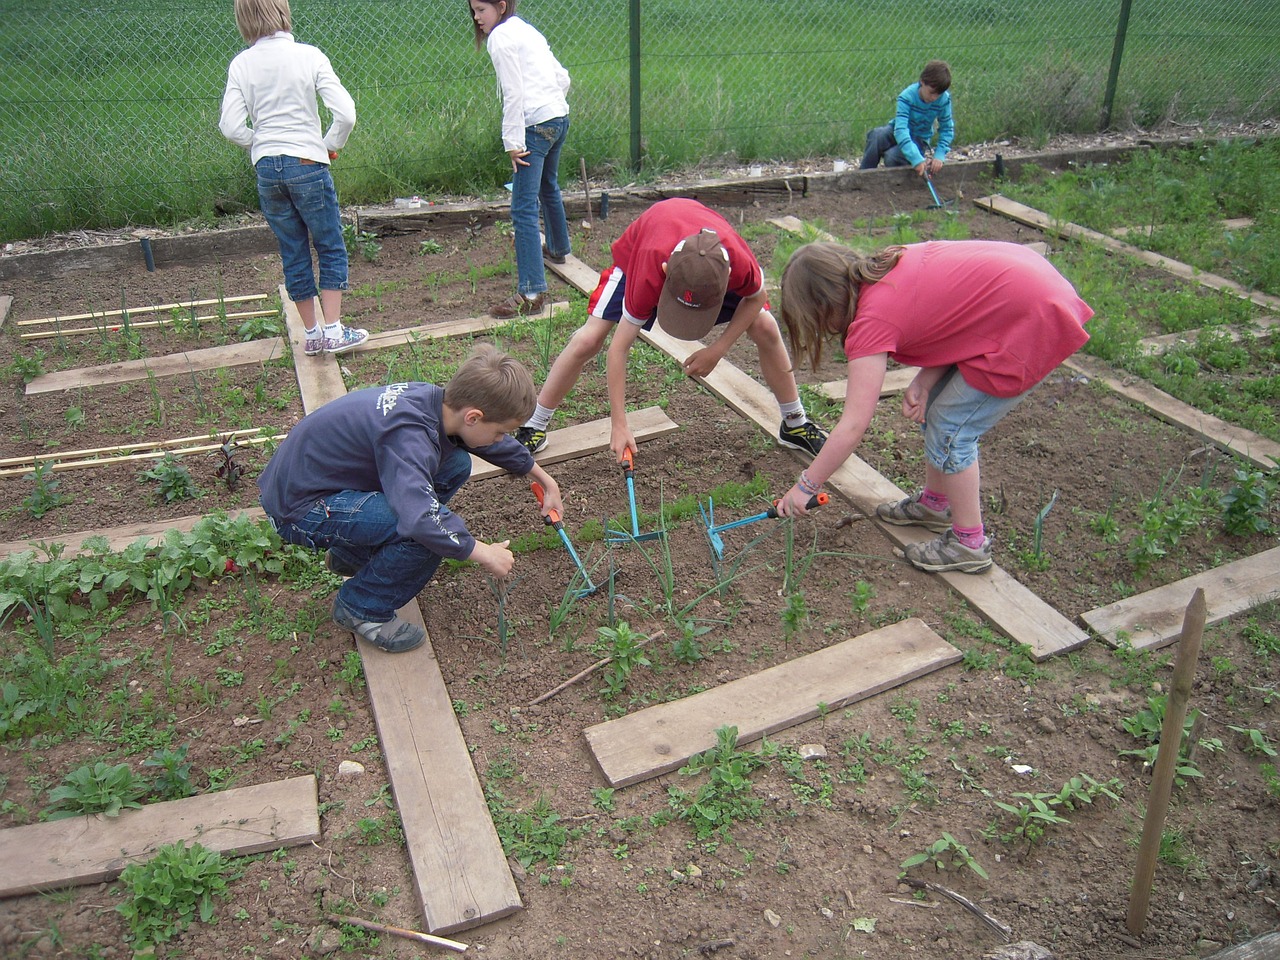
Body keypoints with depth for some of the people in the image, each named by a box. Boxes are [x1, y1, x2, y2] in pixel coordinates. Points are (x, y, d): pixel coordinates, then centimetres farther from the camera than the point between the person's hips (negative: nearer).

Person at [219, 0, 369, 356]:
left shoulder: (241, 64, 2)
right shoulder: (309, 56, -6)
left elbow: (231, 127, -3)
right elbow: (346, 114, -14)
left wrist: (260, 142, 15)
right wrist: (331, 146, 3)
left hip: (266, 168, 3)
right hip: (307, 164, -3)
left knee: (293, 254, 12)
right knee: (331, 249, 8)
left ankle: (312, 334, 18)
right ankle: (333, 331, 4)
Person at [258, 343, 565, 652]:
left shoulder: (438, 400, -5)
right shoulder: (407, 433, -32)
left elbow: (497, 444, 14)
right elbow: (422, 519, -44)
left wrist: (546, 480, 26)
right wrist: (484, 553, -26)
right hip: (297, 508, -9)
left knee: (456, 465, 5)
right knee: (434, 529, -27)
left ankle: (351, 555, 16)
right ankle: (360, 609, -2)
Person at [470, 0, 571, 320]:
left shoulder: (500, 37, -6)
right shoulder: (527, 31, 20)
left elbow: (513, 93, -14)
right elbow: (563, 78, 19)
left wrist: (513, 142, -15)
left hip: (536, 124, -10)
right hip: (560, 117, 10)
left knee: (523, 208, -13)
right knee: (548, 187, 32)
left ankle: (531, 292, -20)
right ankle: (558, 248, 55)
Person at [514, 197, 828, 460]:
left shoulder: (739, 262, -41)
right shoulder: (649, 276, -44)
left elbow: (756, 296, -15)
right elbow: (618, 348, -35)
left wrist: (717, 350, -22)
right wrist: (619, 426, -35)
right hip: (640, 250, -1)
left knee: (766, 328, -11)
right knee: (588, 341, -13)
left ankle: (795, 424, 10)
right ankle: (534, 427, 3)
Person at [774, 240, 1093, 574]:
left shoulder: (873, 321, -20)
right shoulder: (886, 267, 3)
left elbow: (852, 427, -18)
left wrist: (805, 486, -9)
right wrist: (924, 381, -9)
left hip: (1032, 327, -10)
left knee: (949, 431, -1)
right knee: (935, 408, 16)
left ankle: (970, 545, 14)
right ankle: (934, 503, 34)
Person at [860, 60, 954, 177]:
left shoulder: (944, 100, -17)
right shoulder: (907, 97, -25)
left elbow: (947, 129, -8)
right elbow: (900, 130, -38)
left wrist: (939, 156, -26)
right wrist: (917, 159, -50)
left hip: (919, 139, 0)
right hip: (898, 133, 0)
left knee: (892, 157, -34)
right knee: (877, 135, -36)